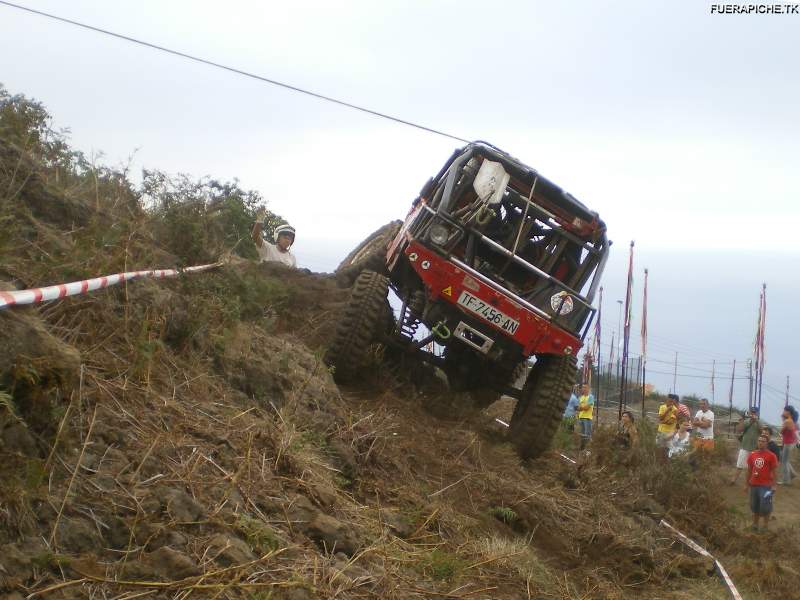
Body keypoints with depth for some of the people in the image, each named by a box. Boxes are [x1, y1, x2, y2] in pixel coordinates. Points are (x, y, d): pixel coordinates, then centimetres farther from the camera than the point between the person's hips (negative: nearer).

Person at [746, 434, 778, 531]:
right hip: (754, 485, 5)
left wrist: (773, 486, -9)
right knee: (755, 507, 13)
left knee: (765, 507, -3)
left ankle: (765, 526, 11)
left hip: (766, 486, -4)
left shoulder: (771, 456, -7)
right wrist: (747, 484, 14)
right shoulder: (752, 455, 6)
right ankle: (755, 525, 25)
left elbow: (774, 471, -5)